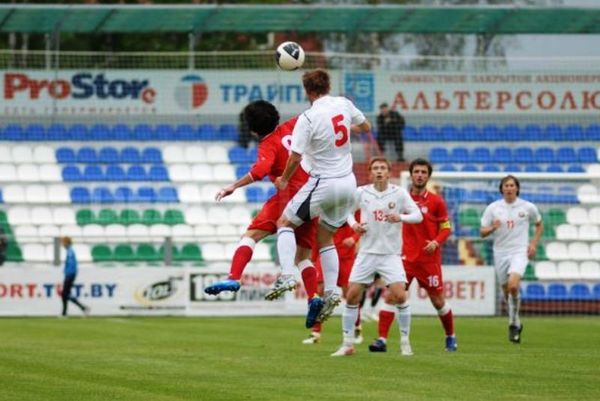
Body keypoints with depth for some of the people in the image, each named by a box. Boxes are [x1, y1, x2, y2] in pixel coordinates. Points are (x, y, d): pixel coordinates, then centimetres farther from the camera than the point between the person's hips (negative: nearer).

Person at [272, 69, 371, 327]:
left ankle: (287, 274, -10)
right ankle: (331, 291, 6)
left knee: (285, 223, 8)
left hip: (323, 184, -6)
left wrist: (284, 180, 1)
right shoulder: (343, 104, -1)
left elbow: (295, 157, -16)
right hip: (348, 182, 6)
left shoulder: (308, 119, -18)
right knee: (325, 236, 17)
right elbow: (365, 126, 16)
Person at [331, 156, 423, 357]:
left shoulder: (399, 193, -4)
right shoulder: (361, 193, 0)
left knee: (400, 296, -15)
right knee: (352, 296, -3)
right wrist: (353, 224, -5)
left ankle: (405, 342, 1)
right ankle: (347, 344, 8)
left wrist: (401, 217, -23)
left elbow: (418, 215, -4)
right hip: (367, 252, 2)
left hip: (391, 253, -2)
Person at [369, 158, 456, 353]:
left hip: (429, 258, -1)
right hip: (406, 256, 1)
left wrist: (436, 242, -16)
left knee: (438, 300, 8)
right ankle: (382, 340, -14)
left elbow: (446, 228, 2)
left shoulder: (436, 201, -2)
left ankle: (450, 337, 30)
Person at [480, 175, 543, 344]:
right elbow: (482, 232, 3)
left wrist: (534, 243, 4)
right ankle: (516, 324, 31)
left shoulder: (528, 207, 0)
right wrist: (492, 228, -19)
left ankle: (513, 323, -10)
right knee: (506, 291, 9)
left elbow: (539, 224, 17)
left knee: (513, 285, -25)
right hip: (500, 253, 3)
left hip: (519, 252, -3)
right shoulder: (493, 208, 1)